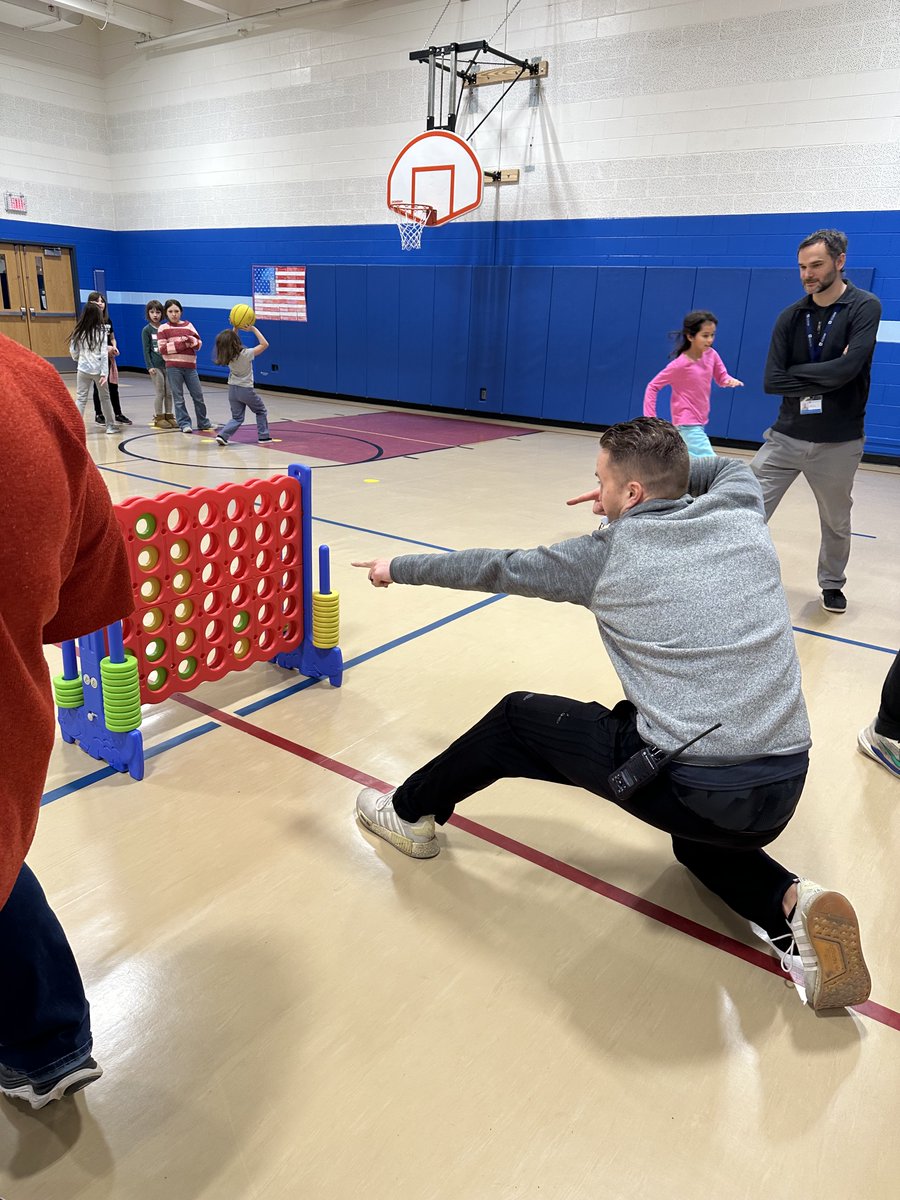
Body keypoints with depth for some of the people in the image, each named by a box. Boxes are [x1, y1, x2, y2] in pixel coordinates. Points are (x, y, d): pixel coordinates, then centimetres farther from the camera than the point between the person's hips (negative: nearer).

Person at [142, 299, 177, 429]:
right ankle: (158, 418, 8)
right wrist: (149, 366, -11)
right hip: (156, 366, -4)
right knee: (160, 393, -1)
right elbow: (146, 350, -4)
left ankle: (169, 416, 16)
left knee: (169, 393, 6)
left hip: (167, 364, 4)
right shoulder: (146, 330, -2)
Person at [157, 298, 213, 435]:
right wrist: (180, 344, -13)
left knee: (198, 396, 7)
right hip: (173, 367, -3)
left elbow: (199, 344, 8)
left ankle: (203, 422, 21)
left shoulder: (188, 325, 11)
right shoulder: (163, 328, 2)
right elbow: (163, 349, -6)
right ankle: (184, 424, 7)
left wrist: (191, 340, -13)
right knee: (178, 398, -1)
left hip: (190, 366, 3)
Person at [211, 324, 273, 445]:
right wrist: (254, 329, -10)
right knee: (261, 411, 19)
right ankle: (263, 436, 18)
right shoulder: (246, 354, -20)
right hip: (246, 390, -5)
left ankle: (222, 435, -7)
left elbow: (231, 342, 18)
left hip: (232, 389, 5)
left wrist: (235, 328, 9)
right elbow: (264, 344, -15)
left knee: (237, 418, 13)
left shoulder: (227, 355, -5)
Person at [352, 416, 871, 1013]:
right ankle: (791, 902, 10)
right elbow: (730, 466, 32)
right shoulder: (743, 513, 6)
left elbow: (494, 568, 10)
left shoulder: (608, 555, -4)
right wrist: (643, 478, 29)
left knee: (517, 717, 15)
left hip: (687, 787, -5)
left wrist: (399, 568, 24)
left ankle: (410, 813, 32)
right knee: (700, 840, 39)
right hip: (783, 792, 5)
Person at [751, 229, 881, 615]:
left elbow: (847, 368, -21)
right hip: (786, 437, 2)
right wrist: (825, 377, -12)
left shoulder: (864, 307, -6)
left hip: (839, 442, -2)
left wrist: (797, 373, -10)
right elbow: (772, 381, -7)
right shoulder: (790, 317, 2)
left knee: (836, 523, 14)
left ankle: (832, 584, 36)